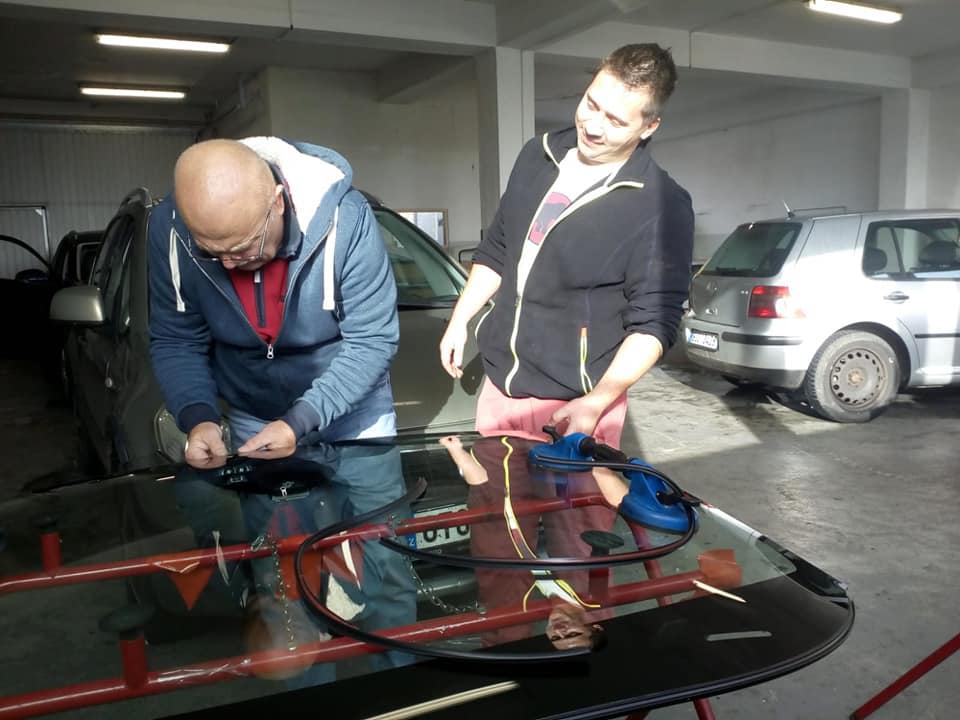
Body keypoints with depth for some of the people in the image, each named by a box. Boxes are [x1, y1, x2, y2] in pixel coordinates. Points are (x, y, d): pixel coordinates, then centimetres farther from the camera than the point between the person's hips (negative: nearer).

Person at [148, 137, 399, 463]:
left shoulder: (345, 218, -29)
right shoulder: (170, 227, -19)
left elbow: (372, 341, -23)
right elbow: (176, 342, -8)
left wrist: (300, 422, -31)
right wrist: (197, 417, -26)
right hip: (249, 419, 2)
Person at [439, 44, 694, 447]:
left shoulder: (662, 206, -16)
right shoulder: (537, 156, 3)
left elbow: (653, 321, -17)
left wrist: (596, 403, -23)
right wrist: (459, 320, 13)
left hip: (574, 401, -6)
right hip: (499, 381, 6)